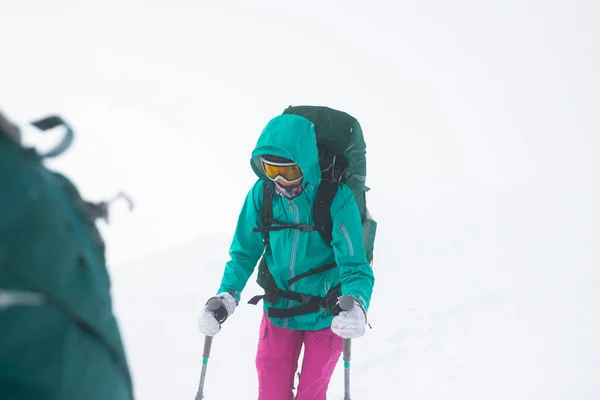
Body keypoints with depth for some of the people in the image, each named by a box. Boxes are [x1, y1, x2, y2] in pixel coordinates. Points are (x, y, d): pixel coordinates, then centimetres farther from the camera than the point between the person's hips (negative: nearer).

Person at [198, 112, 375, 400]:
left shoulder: (337, 198, -24)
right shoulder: (262, 193, -13)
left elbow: (355, 265, -24)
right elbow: (244, 252, -3)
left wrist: (356, 304, -44)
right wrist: (226, 297, -18)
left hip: (325, 317, -3)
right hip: (278, 311, 3)